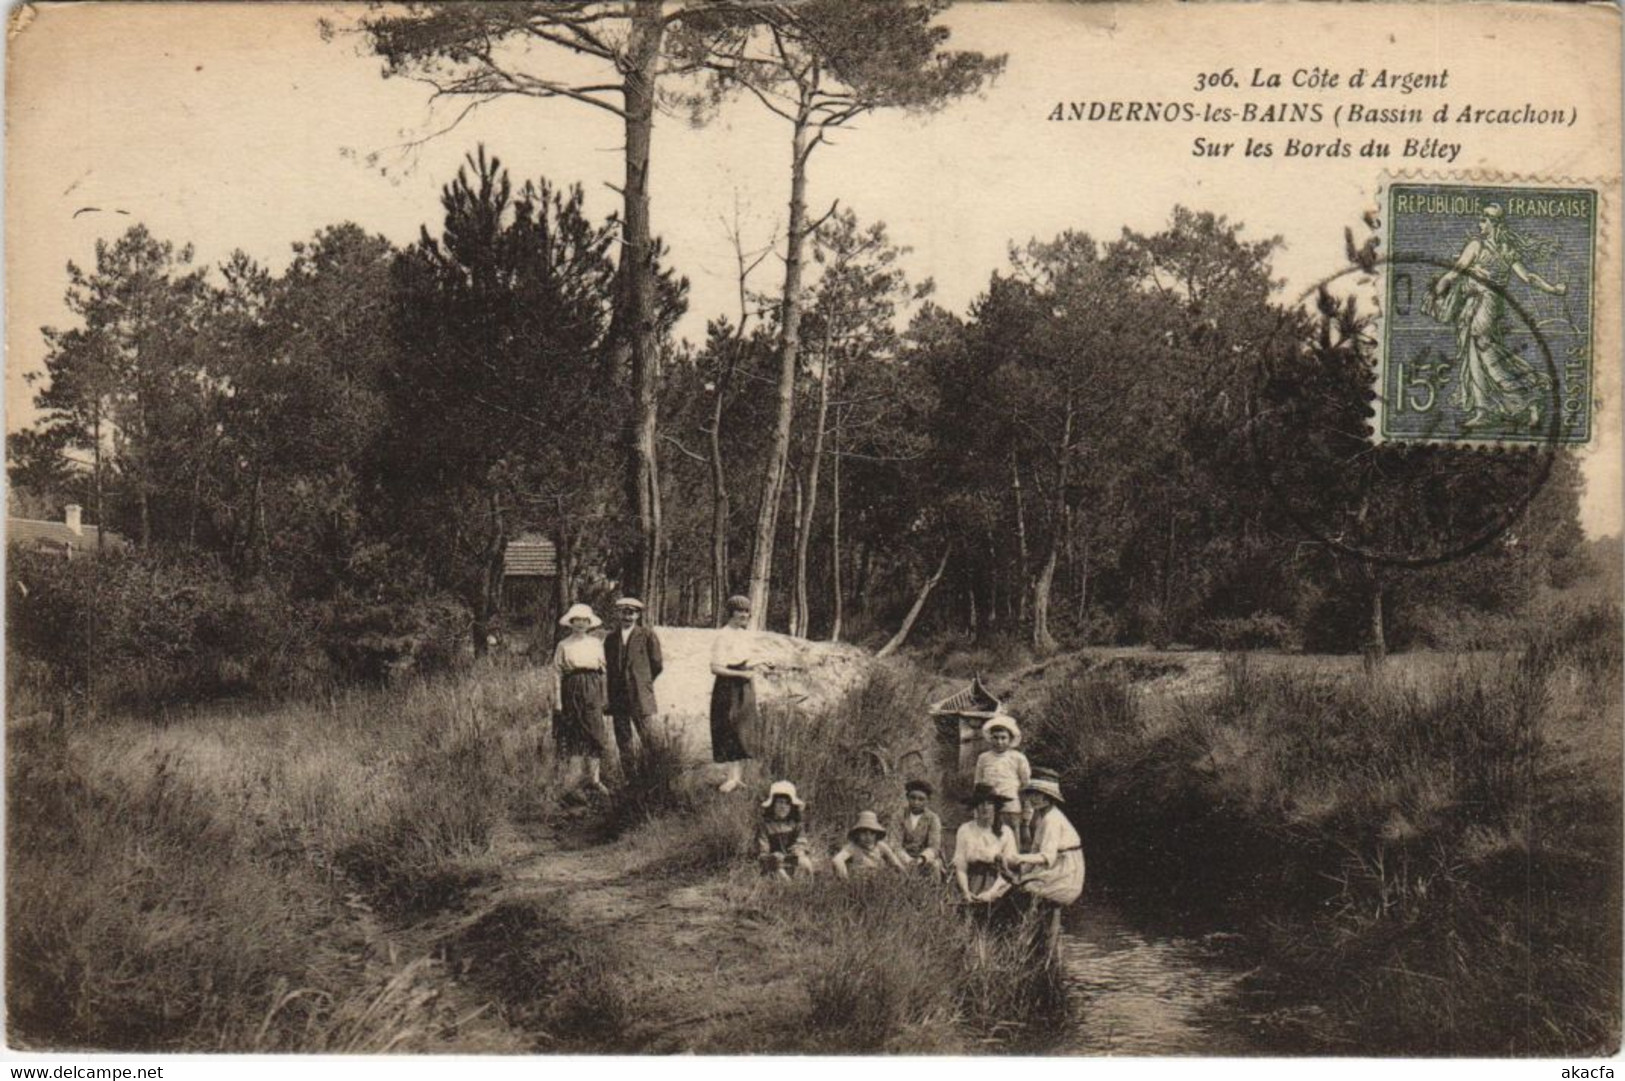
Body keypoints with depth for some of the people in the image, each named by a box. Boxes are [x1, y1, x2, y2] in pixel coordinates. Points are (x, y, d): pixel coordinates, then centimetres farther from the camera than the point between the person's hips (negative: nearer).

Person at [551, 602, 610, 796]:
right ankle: (572, 778, 10)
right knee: (573, 735, 1)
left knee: (594, 734, -5)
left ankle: (594, 779, -5)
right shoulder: (564, 645, 3)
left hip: (592, 692, 1)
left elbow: (603, 670, 10)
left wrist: (604, 696, 5)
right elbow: (557, 673, 0)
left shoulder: (596, 644, 9)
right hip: (571, 691, -1)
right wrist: (557, 700, -7)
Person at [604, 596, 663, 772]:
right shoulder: (611, 638, 12)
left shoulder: (647, 635, 0)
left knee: (647, 738, -8)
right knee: (623, 741, 5)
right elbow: (608, 667, 16)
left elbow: (657, 664, 3)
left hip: (640, 697, -4)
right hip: (617, 697, 4)